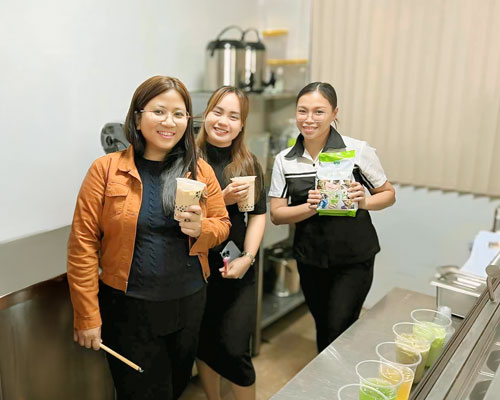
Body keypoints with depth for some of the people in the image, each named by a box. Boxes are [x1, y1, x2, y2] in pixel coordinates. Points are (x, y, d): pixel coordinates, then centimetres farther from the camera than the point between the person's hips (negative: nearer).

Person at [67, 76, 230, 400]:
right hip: (129, 308, -3)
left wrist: (201, 229, -17)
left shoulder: (201, 171, -1)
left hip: (189, 303, 4)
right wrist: (87, 316, -9)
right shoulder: (106, 169, -10)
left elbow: (222, 225, 7)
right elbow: (83, 243, -9)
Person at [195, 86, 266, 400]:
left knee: (235, 351, 0)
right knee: (205, 344, 14)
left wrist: (247, 258, -8)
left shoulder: (249, 163, 3)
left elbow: (258, 214, 3)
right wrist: (220, 200, -20)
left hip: (237, 272, 1)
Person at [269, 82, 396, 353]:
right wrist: (310, 207, -21)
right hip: (310, 259, 3)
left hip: (353, 259, -3)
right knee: (323, 328, 18)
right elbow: (277, 214, -3)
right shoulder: (284, 161, -2)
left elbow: (388, 194, 1)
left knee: (339, 330, -6)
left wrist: (363, 202, -21)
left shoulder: (358, 151, -9)